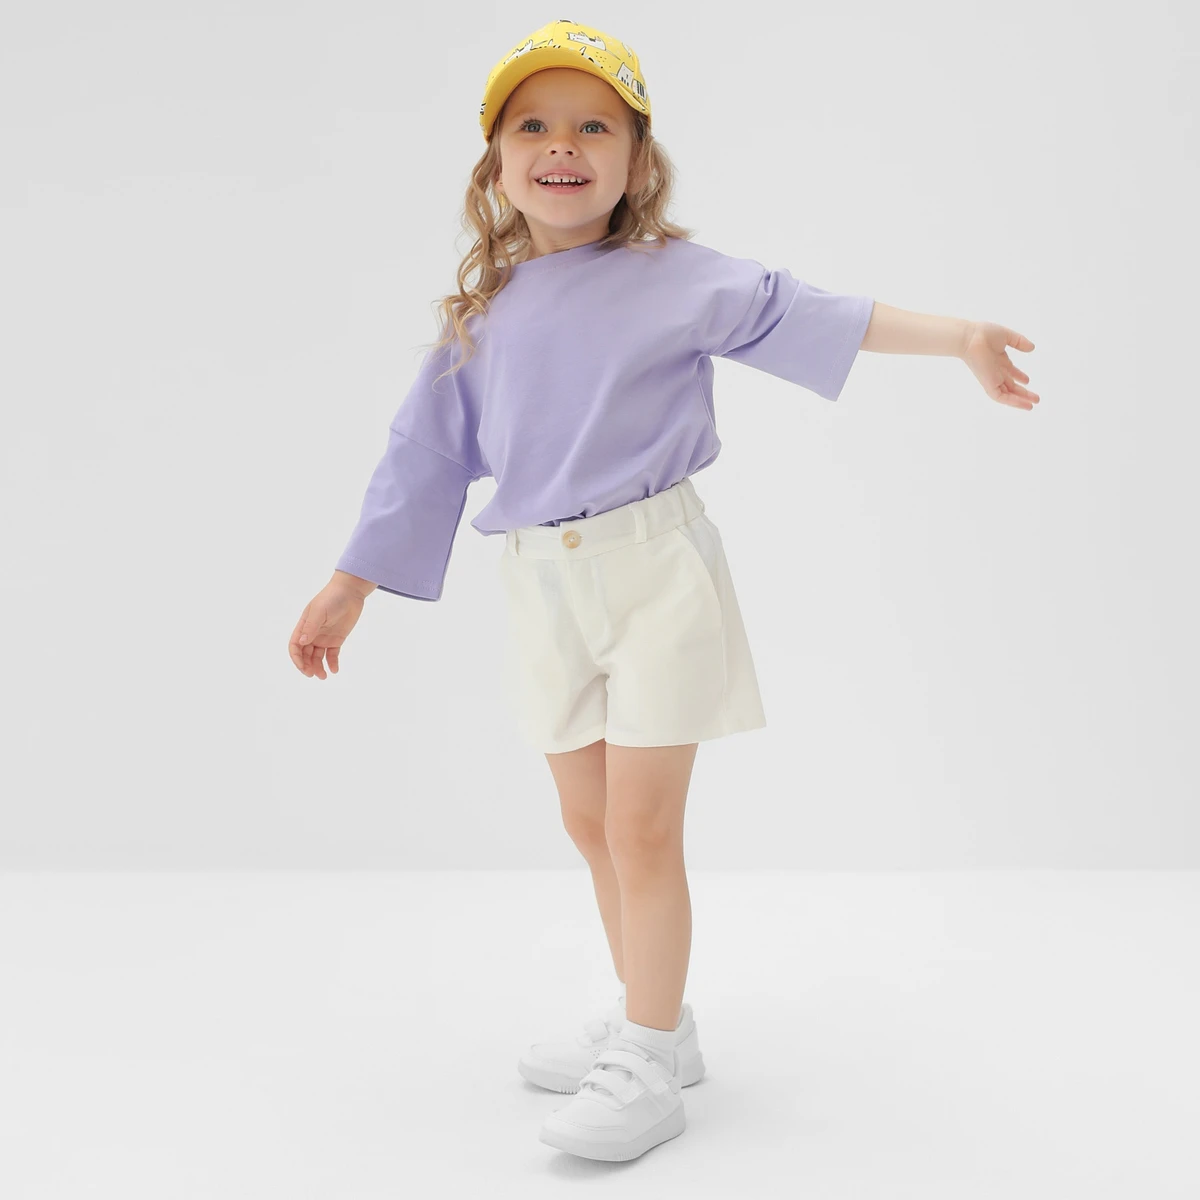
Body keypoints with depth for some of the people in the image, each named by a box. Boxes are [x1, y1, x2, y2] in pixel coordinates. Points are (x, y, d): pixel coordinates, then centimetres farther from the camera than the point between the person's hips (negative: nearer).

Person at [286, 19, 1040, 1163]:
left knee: (641, 825, -3)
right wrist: (348, 586, 15)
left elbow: (796, 317, -5)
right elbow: (428, 456, 13)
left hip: (654, 571, -5)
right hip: (543, 591, 5)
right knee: (589, 823, 14)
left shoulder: (673, 278, -2)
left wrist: (955, 335, -13)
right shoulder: (482, 316, 9)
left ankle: (651, 1065, 11)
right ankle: (646, 1019, 33)